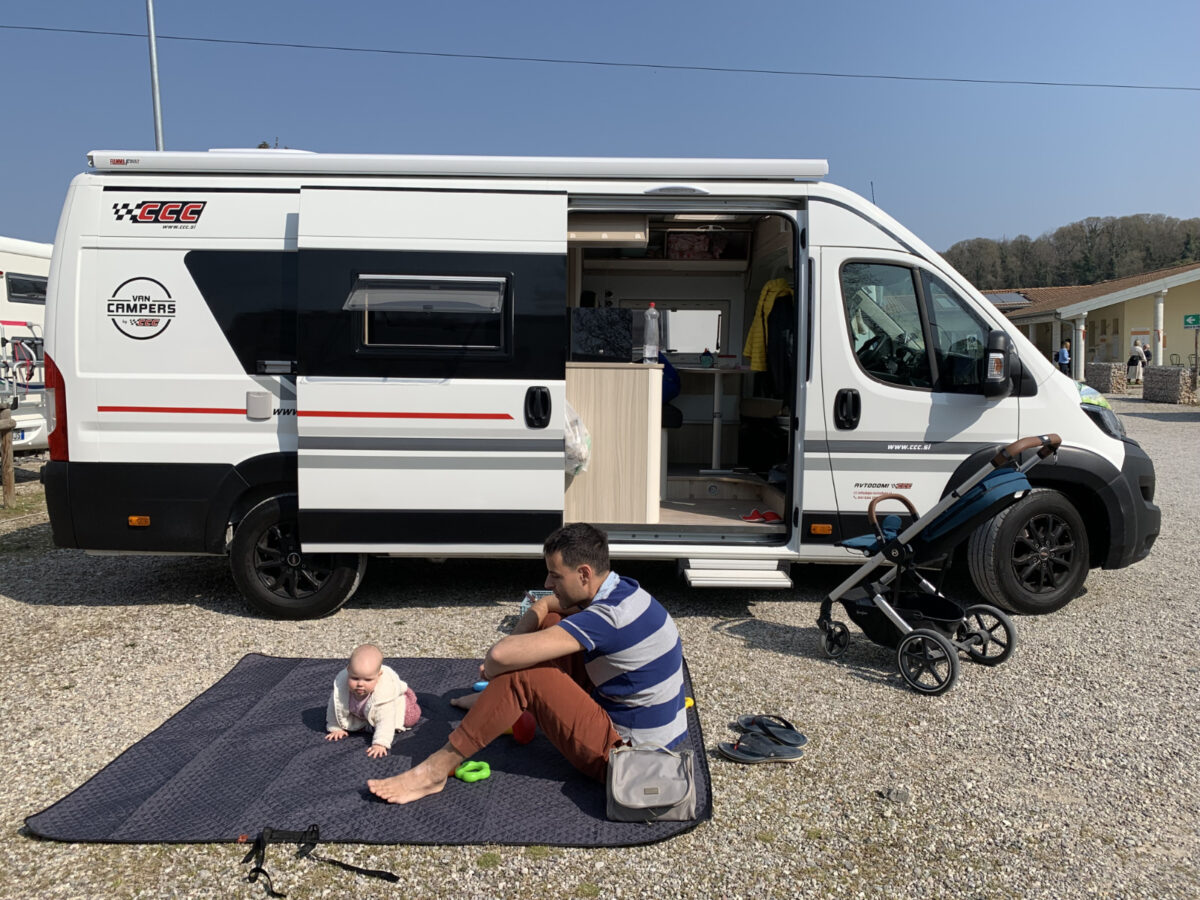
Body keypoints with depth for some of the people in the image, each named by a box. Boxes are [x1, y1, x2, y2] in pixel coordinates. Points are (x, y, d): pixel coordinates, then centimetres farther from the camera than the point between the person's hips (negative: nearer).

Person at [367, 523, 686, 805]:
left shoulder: (608, 616, -30)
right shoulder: (620, 588, -1)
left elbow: (501, 654, -33)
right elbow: (542, 606, 13)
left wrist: (491, 668, -10)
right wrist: (514, 642, -6)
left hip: (622, 749, -9)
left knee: (522, 674, -20)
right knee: (549, 622, 8)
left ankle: (436, 770, -8)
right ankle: (493, 700, 28)